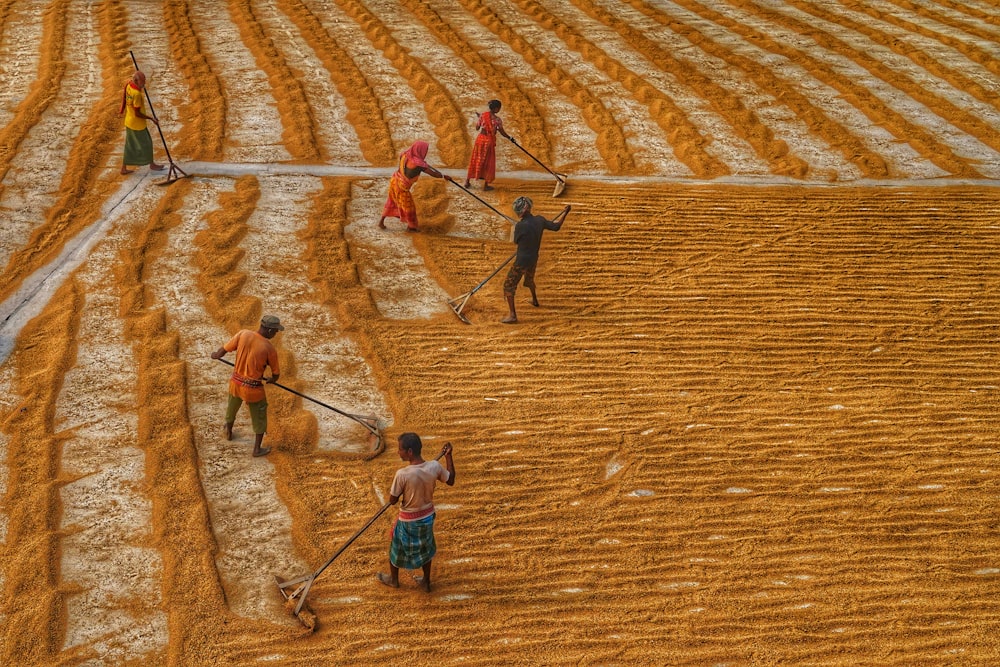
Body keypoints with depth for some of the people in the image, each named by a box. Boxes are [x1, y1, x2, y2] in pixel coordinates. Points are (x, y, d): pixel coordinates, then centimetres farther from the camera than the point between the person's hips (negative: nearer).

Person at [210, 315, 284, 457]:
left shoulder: (243, 334, -16)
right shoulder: (269, 348, -21)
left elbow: (223, 350, -8)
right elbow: (276, 373, -9)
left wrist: (216, 355, 16)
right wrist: (272, 380, 16)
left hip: (236, 382, 4)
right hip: (253, 387, -4)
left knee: (232, 407, 32)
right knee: (259, 416, 18)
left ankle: (228, 432, 57)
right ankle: (257, 449, 28)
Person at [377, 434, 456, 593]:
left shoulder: (402, 474, -33)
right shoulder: (435, 467, -20)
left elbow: (392, 500, -21)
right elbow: (451, 481, -1)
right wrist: (448, 456, 3)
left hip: (408, 520, -4)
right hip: (427, 516, 4)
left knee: (398, 548, 24)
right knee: (425, 548, 28)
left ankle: (393, 579, 48)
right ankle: (426, 582, 44)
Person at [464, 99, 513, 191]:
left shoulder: (482, 115, -4)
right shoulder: (497, 119, -13)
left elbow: (477, 128, 4)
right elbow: (502, 132, -8)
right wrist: (510, 138, 8)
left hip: (480, 138, 4)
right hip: (489, 141, -4)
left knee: (475, 160, 16)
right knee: (488, 162, 9)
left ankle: (467, 181, 23)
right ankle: (486, 184, 14)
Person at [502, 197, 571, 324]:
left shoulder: (520, 226, -25)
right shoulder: (539, 220, -8)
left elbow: (516, 240, -6)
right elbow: (556, 226, 6)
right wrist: (565, 212, 19)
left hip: (522, 261, -7)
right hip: (533, 259, 7)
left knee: (509, 285, -1)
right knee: (529, 279, 35)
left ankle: (512, 315, -7)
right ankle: (534, 300, 58)